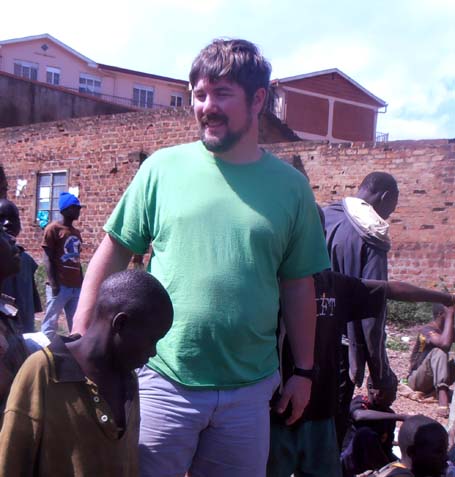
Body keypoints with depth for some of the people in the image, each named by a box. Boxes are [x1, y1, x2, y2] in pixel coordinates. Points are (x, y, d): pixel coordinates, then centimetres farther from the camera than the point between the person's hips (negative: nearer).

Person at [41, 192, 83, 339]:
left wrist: (81, 284, 14)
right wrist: (53, 283, -16)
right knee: (50, 324, -6)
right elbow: (47, 258, -8)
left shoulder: (77, 232, 18)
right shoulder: (53, 228, -3)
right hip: (60, 286, -7)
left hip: (76, 287, 7)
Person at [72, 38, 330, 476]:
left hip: (249, 390, 2)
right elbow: (112, 255, 3)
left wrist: (303, 371, 9)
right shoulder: (163, 168, -2)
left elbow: (298, 285, 7)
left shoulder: (290, 186, 1)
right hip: (164, 382, -1)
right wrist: (78, 338, 0)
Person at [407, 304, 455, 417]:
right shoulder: (427, 330, -20)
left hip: (438, 380, 7)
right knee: (439, 351, -33)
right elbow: (445, 343, -40)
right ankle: (442, 395, -47)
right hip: (417, 380, -7)